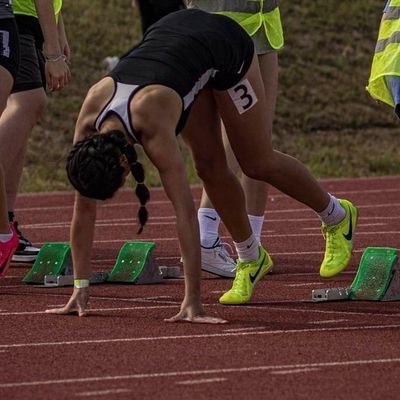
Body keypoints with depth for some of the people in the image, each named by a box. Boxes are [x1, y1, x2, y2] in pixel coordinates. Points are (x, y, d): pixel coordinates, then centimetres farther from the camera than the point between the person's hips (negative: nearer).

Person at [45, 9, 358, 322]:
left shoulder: (153, 122, -42)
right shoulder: (89, 120, -28)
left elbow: (185, 211, -42)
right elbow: (84, 209, -19)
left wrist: (192, 302, -44)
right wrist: (80, 287, -20)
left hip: (224, 43, -4)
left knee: (259, 163, 7)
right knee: (211, 167, 1)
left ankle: (338, 217, 33)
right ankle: (251, 260, 23)